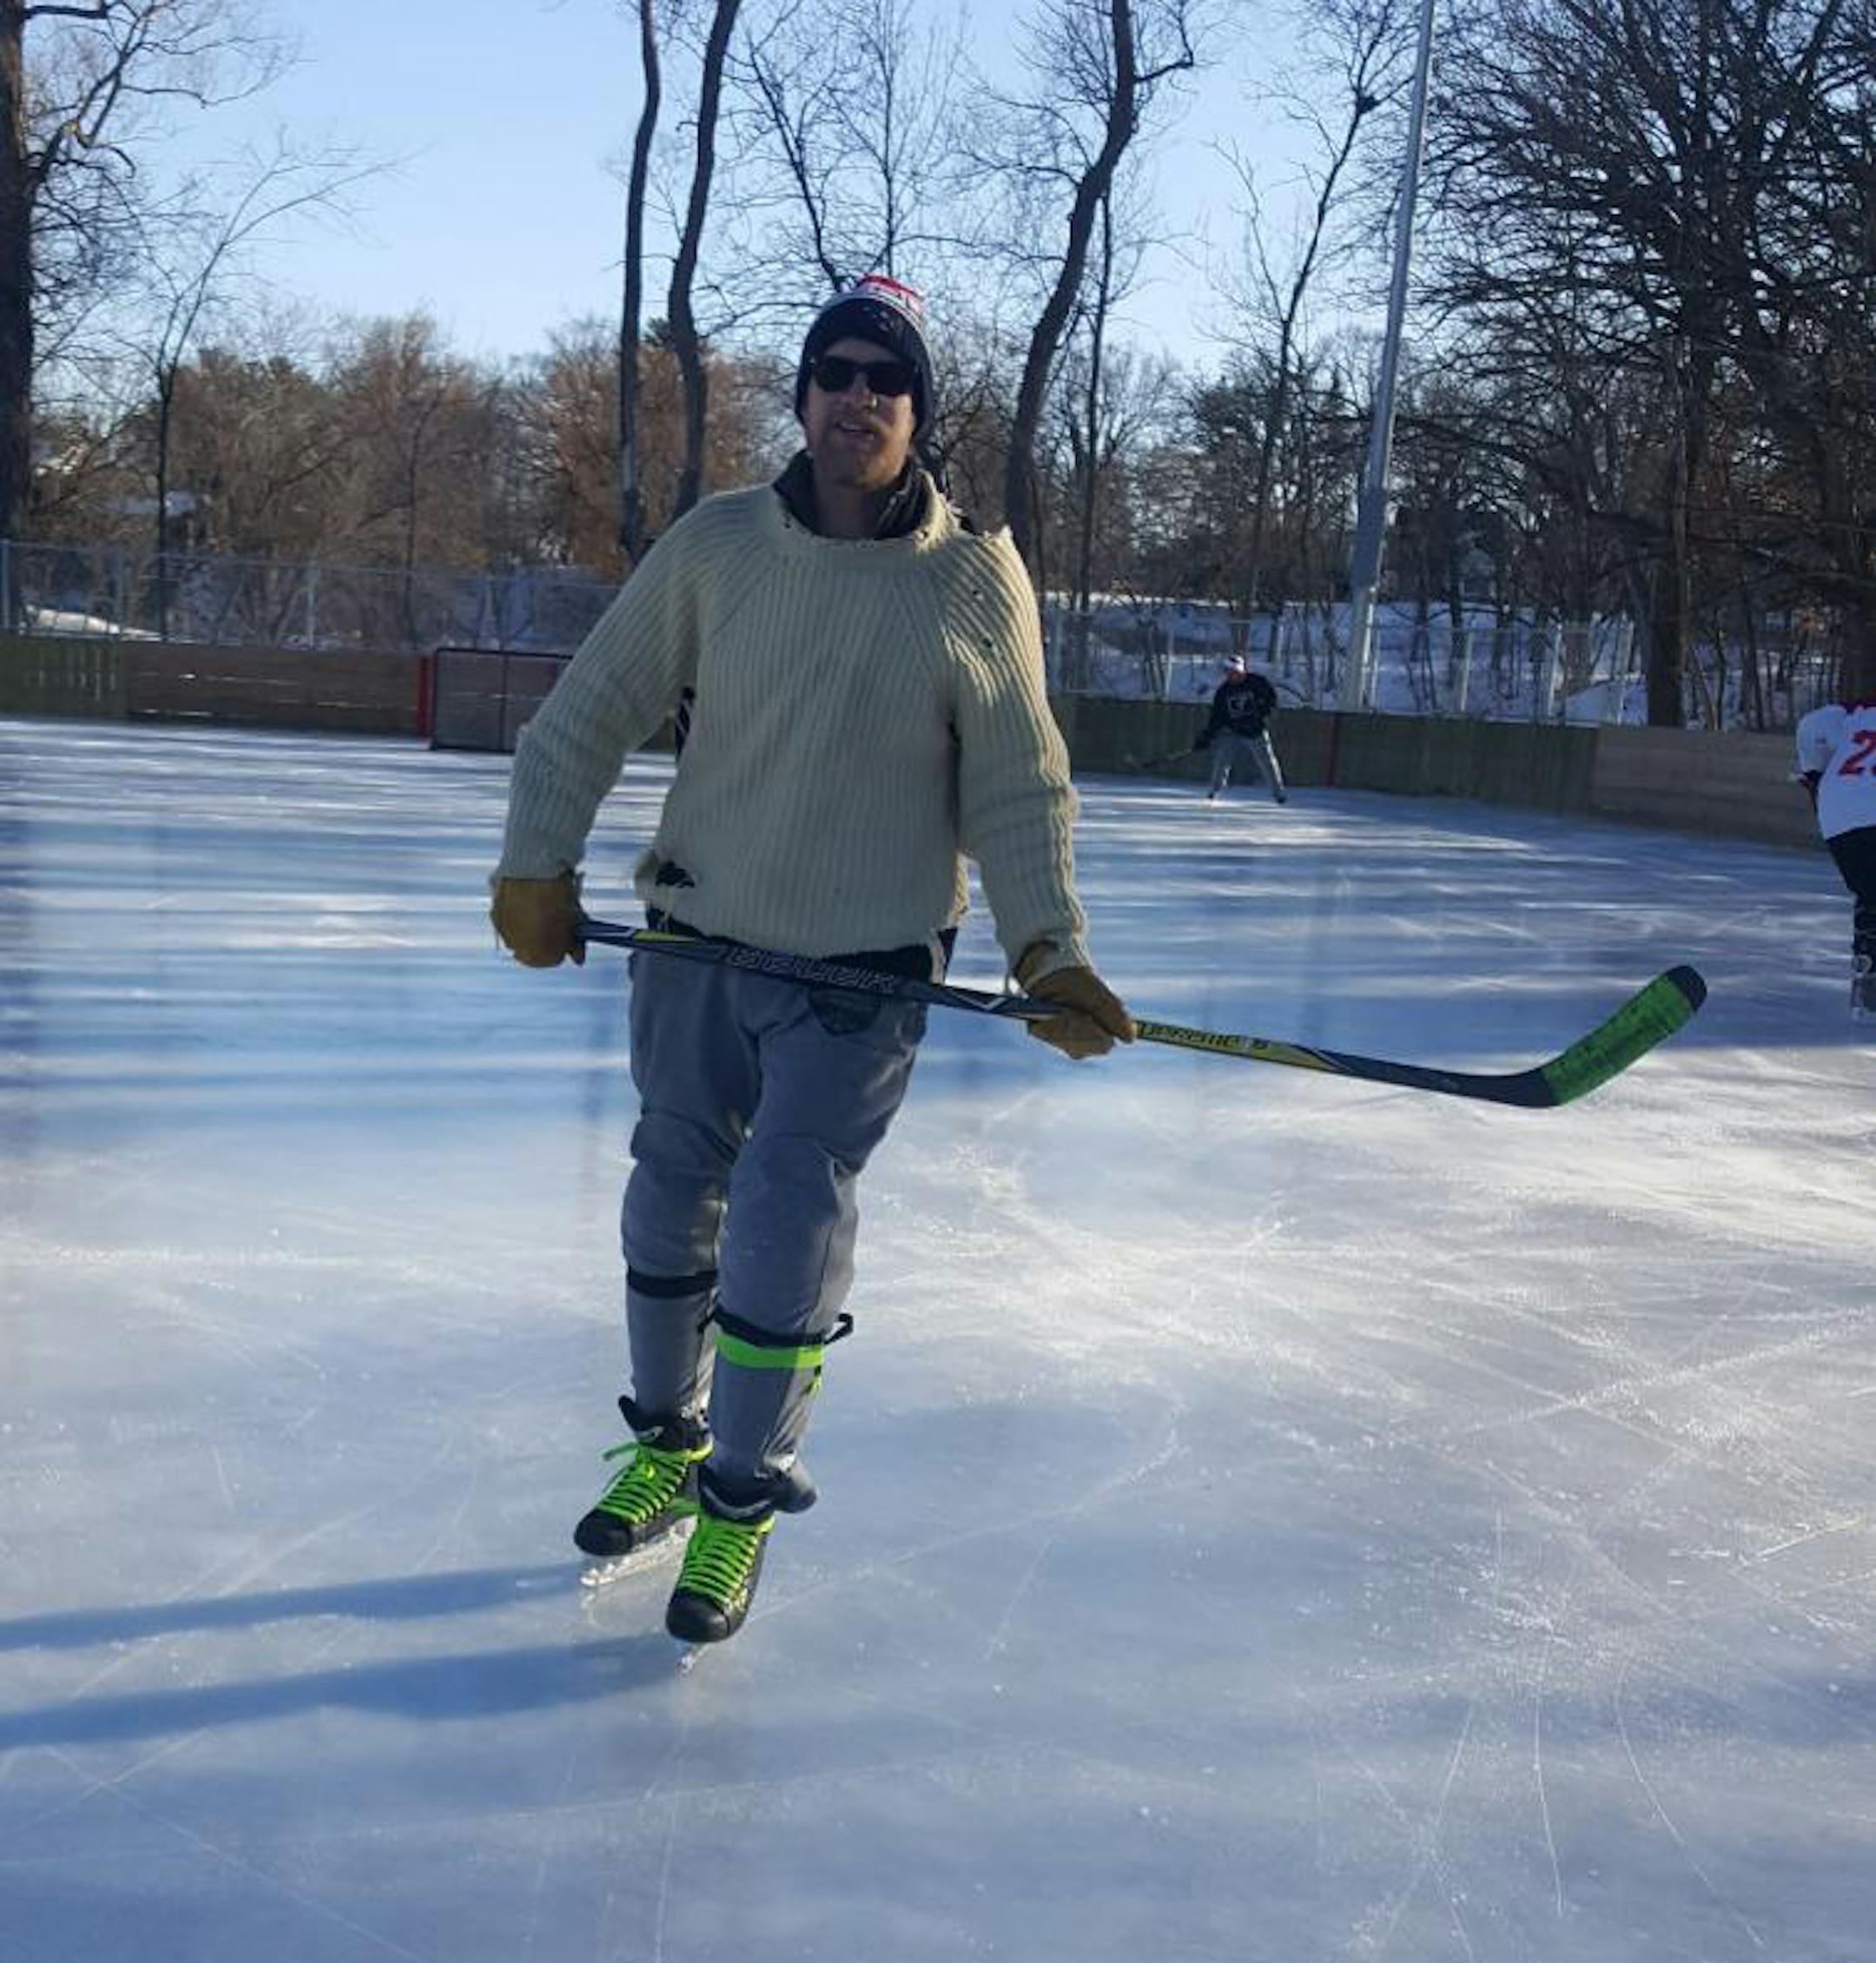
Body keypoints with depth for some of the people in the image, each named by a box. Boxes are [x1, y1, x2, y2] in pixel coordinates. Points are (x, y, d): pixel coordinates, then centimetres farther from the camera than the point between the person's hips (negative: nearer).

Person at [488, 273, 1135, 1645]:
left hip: (863, 975, -3)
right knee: (673, 1199, 14)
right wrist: (538, 867, -4)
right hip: (694, 943, 3)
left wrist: (1050, 951, -12)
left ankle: (744, 1496, 15)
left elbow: (1017, 793, -3)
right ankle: (667, 1440, 38)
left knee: (786, 1222, -7)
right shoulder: (716, 546, -4)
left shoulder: (975, 581, -7)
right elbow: (588, 716, 3)